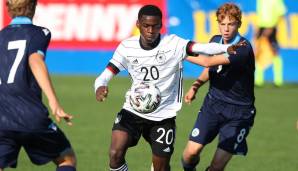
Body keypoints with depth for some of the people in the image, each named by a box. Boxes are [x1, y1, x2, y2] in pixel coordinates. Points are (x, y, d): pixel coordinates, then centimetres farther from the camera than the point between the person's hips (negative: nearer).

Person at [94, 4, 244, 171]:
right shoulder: (127, 47, -6)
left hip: (163, 116, -1)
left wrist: (227, 48, -46)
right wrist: (100, 87, -32)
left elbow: (202, 48, -27)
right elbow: (105, 76, -8)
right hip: (133, 112, 1)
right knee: (115, 154, -20)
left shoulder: (173, 44, -13)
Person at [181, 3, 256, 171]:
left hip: (238, 112, -5)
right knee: (192, 151, -10)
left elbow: (208, 62, -28)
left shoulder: (243, 49, -22)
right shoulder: (216, 41, 3)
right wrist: (195, 86, 7)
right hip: (213, 103, 5)